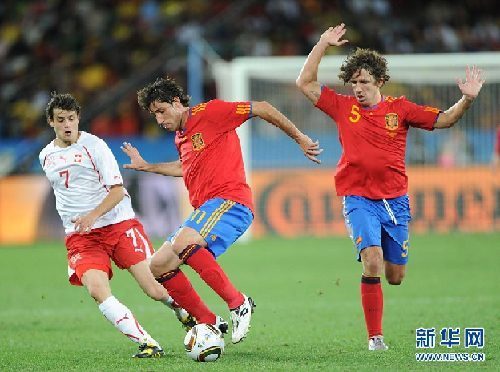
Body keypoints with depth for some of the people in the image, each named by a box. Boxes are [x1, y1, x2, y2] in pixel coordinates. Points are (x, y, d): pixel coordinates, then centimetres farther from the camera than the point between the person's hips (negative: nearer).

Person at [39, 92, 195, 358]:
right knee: (97, 290, -26)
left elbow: (118, 191, -10)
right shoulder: (46, 156, 12)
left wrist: (93, 215, -25)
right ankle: (146, 344, -25)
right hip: (80, 236, 3)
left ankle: (186, 314, 24)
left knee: (155, 289, -10)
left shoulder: (93, 145, -4)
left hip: (119, 224, -3)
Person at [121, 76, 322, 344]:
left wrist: (300, 138, 0)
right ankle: (208, 322, 4)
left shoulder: (207, 113, -4)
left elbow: (262, 109, -3)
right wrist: (146, 167, 43)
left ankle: (238, 303, -27)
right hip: (204, 210, 10)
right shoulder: (181, 138, 22)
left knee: (183, 243, -35)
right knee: (158, 266, 2)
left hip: (230, 202, -10)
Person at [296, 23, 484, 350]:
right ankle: (375, 336, -16)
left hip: (395, 200, 2)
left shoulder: (399, 109, 2)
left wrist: (467, 100, -16)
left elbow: (443, 120, 1)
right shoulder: (343, 107, 2)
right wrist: (323, 44, -3)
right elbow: (305, 83, 3)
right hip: (359, 199, -2)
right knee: (372, 260, -24)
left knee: (395, 276, 9)